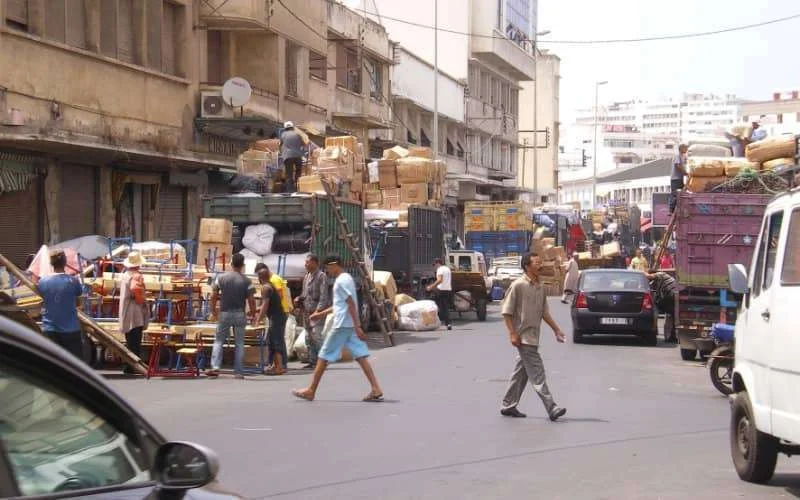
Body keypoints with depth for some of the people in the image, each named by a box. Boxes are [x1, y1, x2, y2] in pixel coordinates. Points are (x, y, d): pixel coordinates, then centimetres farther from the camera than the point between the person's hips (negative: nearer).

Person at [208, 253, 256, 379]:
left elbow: (213, 296, 1)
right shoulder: (246, 281, -4)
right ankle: (238, 371, 5)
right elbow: (251, 300, -6)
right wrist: (253, 313, 8)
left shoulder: (221, 278, 0)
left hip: (224, 313, 1)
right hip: (240, 314, -1)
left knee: (219, 341, 9)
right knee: (239, 343, 7)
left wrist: (213, 311, 12)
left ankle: (215, 367, -7)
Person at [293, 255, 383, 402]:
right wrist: (322, 314, 31)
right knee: (360, 356, 2)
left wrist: (357, 326, -24)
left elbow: (351, 304, -20)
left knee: (324, 357, 1)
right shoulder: (347, 278, 17)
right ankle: (376, 390, -7)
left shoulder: (341, 281, -13)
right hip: (350, 325, 9)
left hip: (342, 325, -9)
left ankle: (311, 391, 9)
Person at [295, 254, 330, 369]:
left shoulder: (321, 276, -8)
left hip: (317, 312, -9)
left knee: (317, 336, -12)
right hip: (307, 311, 9)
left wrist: (318, 310, -22)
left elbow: (323, 296, -14)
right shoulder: (307, 276, 18)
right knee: (309, 338, 11)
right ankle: (312, 361, 16)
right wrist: (299, 299, 6)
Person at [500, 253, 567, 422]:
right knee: (537, 373, -10)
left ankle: (508, 406, 21)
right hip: (523, 337, -8)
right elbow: (507, 311, -11)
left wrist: (556, 329, 12)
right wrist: (512, 334, -16)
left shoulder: (540, 288, 11)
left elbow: (544, 312, 19)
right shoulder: (518, 286, -11)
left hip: (533, 336, 8)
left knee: (521, 373, 12)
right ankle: (551, 408, -13)